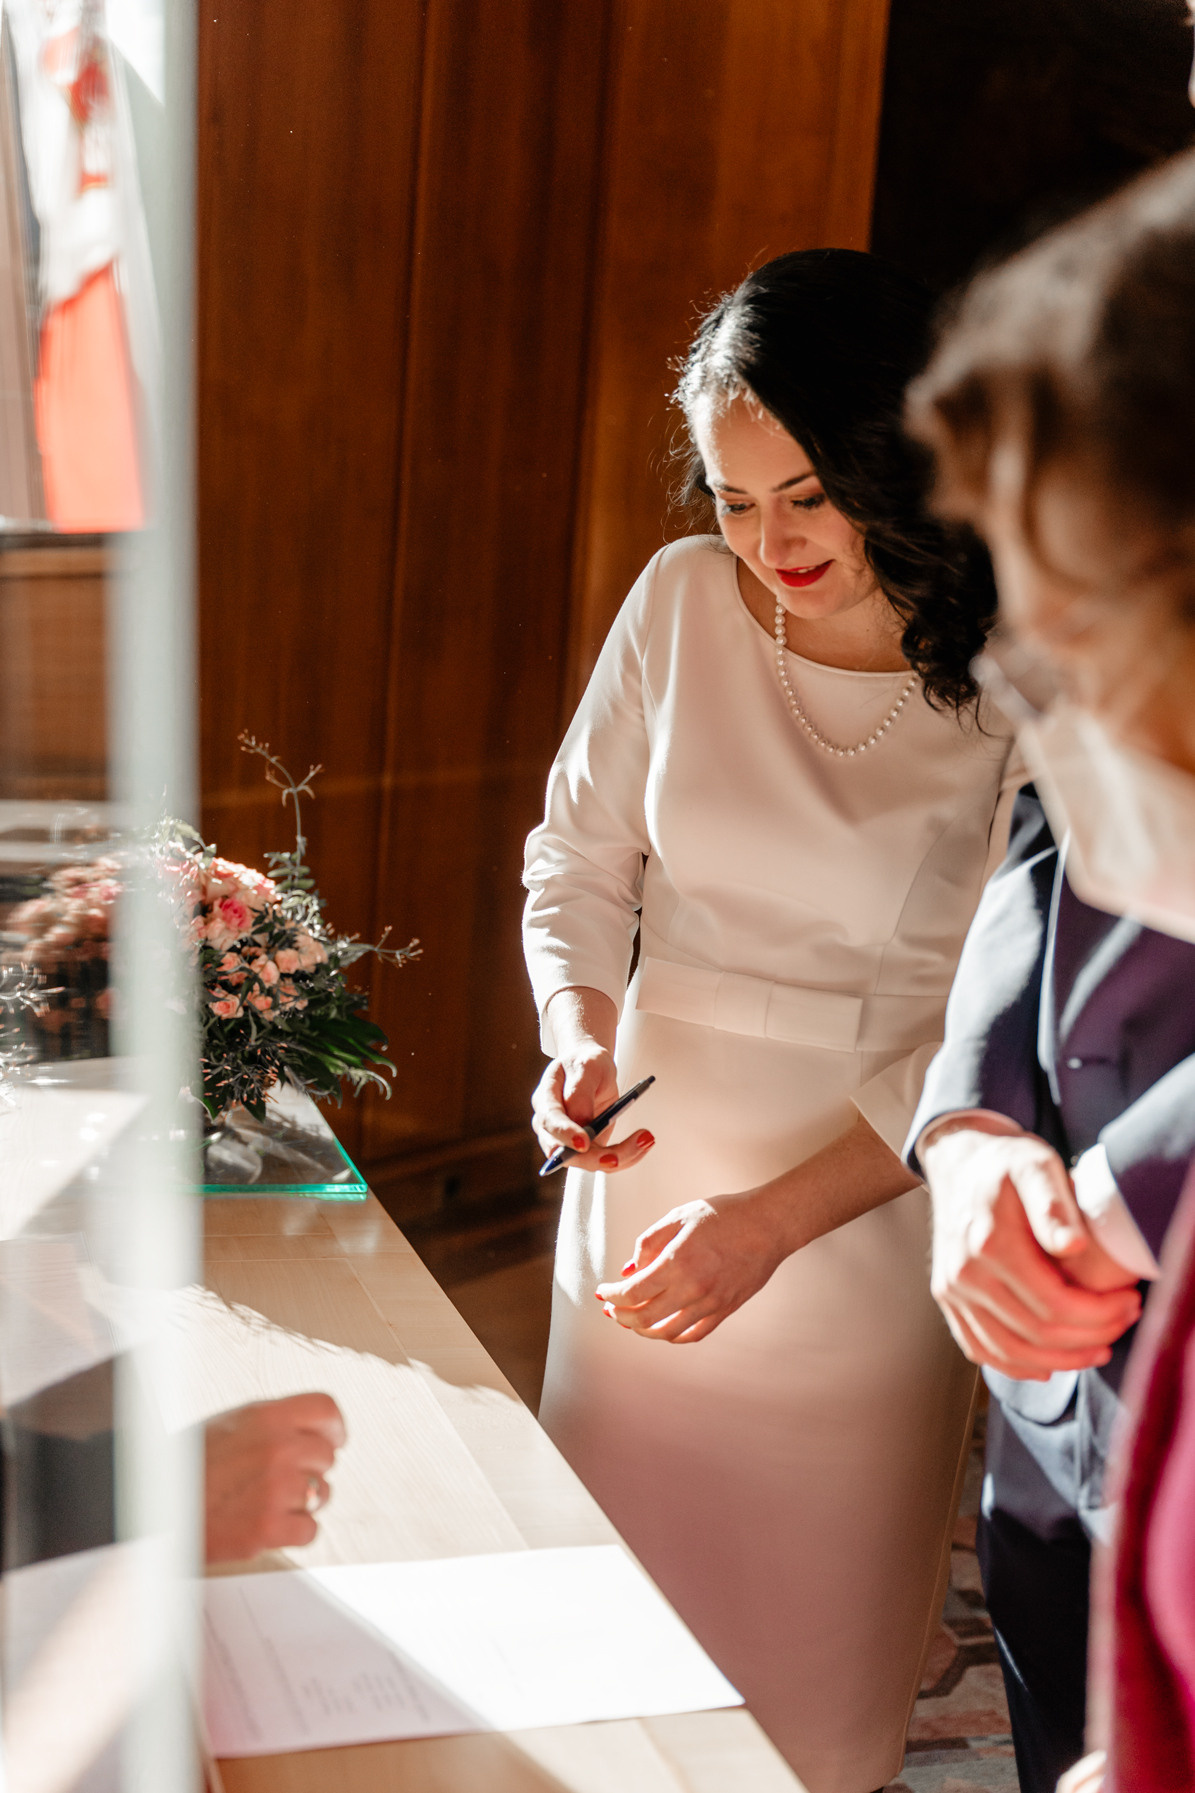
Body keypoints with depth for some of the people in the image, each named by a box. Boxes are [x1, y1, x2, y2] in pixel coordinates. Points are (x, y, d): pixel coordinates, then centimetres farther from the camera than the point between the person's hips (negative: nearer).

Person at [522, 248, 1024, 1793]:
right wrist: (578, 1036, -14)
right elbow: (578, 861, 6)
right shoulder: (683, 597, -3)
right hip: (651, 1182, 3)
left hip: (863, 1225, -3)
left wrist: (772, 1218, -20)